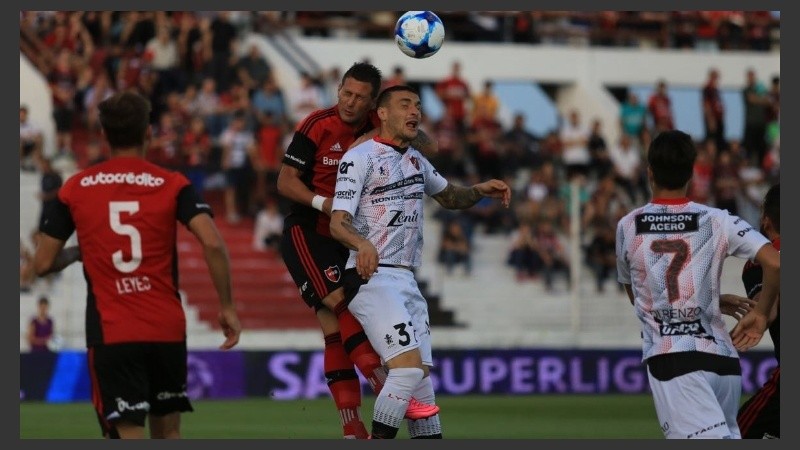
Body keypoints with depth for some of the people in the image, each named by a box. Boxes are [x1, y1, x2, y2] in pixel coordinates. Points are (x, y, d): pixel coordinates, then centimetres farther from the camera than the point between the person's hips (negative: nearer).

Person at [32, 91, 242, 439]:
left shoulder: (75, 189, 2)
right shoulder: (172, 186, 0)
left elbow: (43, 264, 3)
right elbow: (213, 244, -13)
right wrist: (227, 307, -4)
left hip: (110, 333, -1)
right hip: (168, 329, 1)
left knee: (130, 437, -6)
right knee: (167, 434, 18)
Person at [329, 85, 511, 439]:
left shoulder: (416, 160, 18)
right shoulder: (360, 157, -7)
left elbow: (449, 197, 32)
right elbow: (338, 222, -15)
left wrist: (480, 191, 10)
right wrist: (362, 244, -37)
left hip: (406, 281, 8)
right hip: (371, 277, -8)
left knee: (422, 372, 8)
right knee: (408, 366, -22)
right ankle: (379, 441, -17)